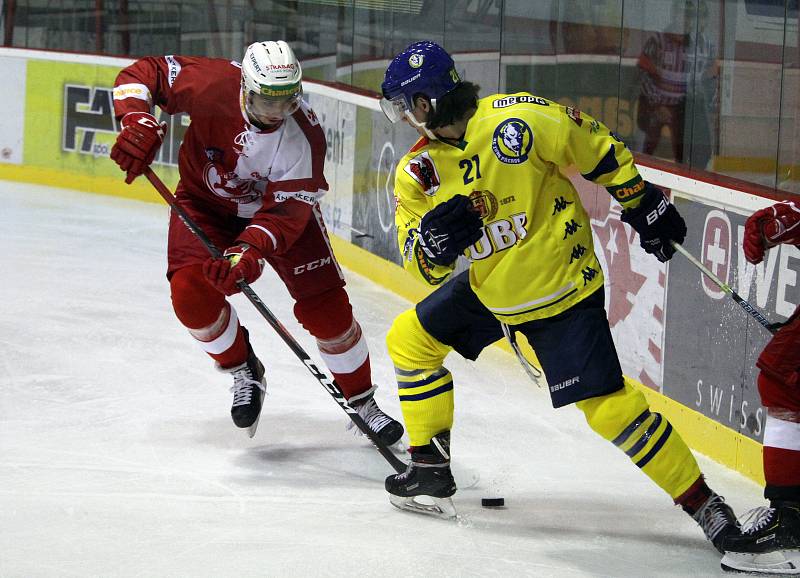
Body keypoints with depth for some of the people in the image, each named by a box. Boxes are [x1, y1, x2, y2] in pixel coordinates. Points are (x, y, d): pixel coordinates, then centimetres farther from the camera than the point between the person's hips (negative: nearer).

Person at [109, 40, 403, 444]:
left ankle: (363, 403, 15)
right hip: (205, 203, 1)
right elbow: (141, 75, -20)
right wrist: (138, 124, -38)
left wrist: (249, 252, -49)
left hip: (280, 206, -1)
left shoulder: (304, 137, -32)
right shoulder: (212, 84, -31)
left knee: (326, 306, -6)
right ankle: (244, 372, 6)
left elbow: (286, 212, -32)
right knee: (190, 291, -21)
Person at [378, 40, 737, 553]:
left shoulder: (519, 120, -25)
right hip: (487, 288, 7)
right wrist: (433, 239, -24)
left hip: (561, 289, -7)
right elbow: (425, 266, -1)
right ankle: (431, 471, 21)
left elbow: (598, 151, -11)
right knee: (410, 339, 9)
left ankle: (702, 502, -4)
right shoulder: (419, 172, -5)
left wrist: (643, 205, -3)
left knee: (606, 404, -13)